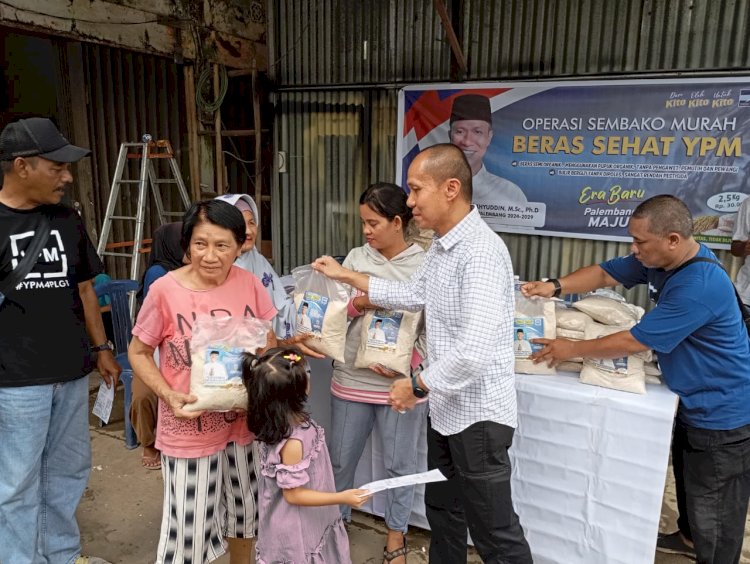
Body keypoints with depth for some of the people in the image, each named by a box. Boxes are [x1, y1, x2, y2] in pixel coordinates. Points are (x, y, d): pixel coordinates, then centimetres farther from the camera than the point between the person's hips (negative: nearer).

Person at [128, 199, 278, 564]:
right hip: (189, 425, -3)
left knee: (244, 509, 23)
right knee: (189, 522, 5)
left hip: (244, 419, 4)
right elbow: (138, 352, -5)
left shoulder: (249, 284, -8)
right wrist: (168, 394, -18)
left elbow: (269, 342, 5)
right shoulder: (165, 290, -17)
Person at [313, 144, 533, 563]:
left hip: (478, 414, -9)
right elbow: (415, 295, 20)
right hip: (447, 407, 10)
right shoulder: (442, 246, 6)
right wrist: (346, 276, 17)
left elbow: (475, 349, -33)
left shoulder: (481, 251, -26)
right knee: (442, 510, 26)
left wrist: (418, 386, -19)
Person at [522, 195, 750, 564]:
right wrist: (555, 286, -15)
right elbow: (605, 273, 2)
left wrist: (571, 349, -19)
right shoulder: (659, 258, -6)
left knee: (714, 516, 6)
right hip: (695, 403, 10)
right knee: (688, 479, 31)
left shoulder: (700, 286, -34)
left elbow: (634, 342, -30)